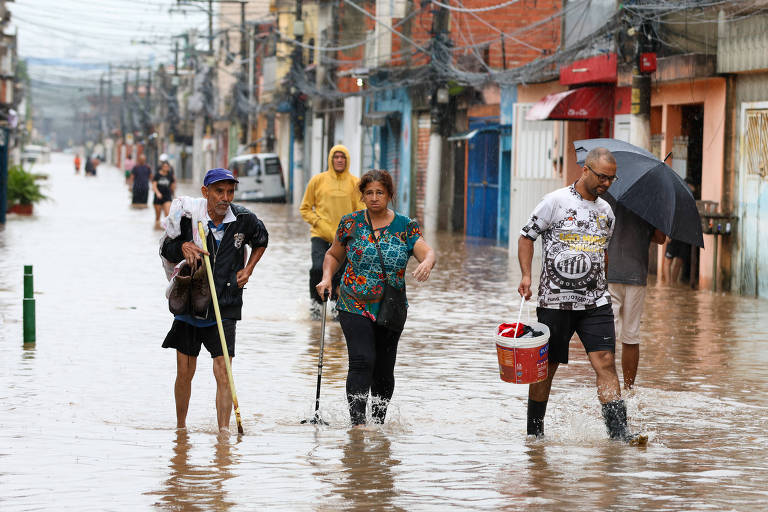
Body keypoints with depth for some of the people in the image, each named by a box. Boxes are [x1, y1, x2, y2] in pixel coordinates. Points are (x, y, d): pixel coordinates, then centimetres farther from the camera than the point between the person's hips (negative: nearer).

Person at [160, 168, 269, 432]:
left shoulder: (244, 219, -4)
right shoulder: (188, 217, -8)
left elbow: (261, 241, 18)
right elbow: (166, 251, 4)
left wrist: (248, 270, 7)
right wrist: (183, 246, -16)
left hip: (225, 307, 0)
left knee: (223, 371, -10)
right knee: (185, 371, 7)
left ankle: (224, 429, -10)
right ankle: (180, 426, 26)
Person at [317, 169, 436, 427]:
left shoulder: (405, 227, 2)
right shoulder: (351, 223, 3)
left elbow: (427, 252, -10)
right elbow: (333, 255, 15)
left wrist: (427, 262, -34)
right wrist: (327, 277, -3)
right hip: (355, 306, -1)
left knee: (384, 369, 7)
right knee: (362, 361, -18)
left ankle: (378, 422, 23)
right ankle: (357, 423, -21)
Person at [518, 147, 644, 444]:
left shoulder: (606, 211, 13)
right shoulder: (556, 201, -4)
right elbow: (527, 236, 0)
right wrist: (526, 275, -11)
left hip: (596, 301, 4)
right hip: (555, 299, -4)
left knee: (605, 361, -10)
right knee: (546, 367, 4)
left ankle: (618, 430, -14)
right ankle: (534, 433, 18)